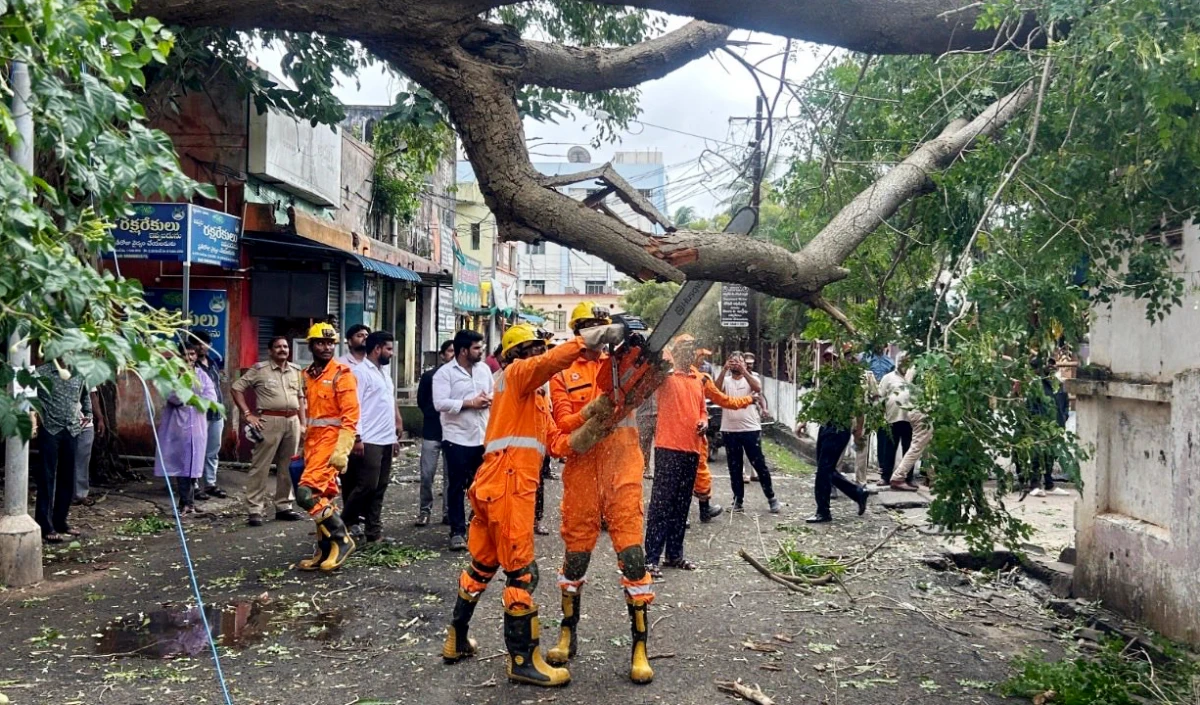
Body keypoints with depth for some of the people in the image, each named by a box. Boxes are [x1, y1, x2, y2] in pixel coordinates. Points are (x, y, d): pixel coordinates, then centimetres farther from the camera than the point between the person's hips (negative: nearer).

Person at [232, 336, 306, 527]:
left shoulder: (296, 371, 15)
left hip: (292, 421, 5)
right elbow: (237, 388, -1)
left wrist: (303, 424, 12)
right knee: (260, 467, -4)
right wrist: (248, 414, -7)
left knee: (288, 467, 10)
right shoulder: (260, 369, 0)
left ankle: (283, 507, 20)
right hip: (269, 421, -5)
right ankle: (254, 510, -1)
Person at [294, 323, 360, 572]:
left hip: (331, 439, -8)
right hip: (313, 440, 8)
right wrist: (305, 444, 21)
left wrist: (342, 450, -22)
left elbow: (350, 416, -14)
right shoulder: (307, 376, 14)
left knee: (306, 493, -18)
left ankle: (342, 540, -6)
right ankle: (325, 551, 19)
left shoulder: (342, 375, -9)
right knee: (323, 497, 11)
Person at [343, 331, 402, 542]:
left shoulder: (384, 373, 17)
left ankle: (373, 532, 13)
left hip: (386, 440, 8)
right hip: (369, 441, -8)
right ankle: (345, 522, 11)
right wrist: (356, 437, -20)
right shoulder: (361, 372, -9)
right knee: (367, 485, -7)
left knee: (379, 488, 8)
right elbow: (353, 406, -15)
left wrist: (395, 435, 18)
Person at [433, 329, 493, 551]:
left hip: (484, 437, 5)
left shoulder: (484, 369, 9)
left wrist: (489, 400, -7)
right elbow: (440, 403, -18)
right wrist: (470, 403, -16)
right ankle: (457, 531, 8)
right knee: (457, 486, 2)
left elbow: (494, 394, 17)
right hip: (457, 438, -5)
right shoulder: (445, 373, -8)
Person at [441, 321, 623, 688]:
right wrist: (597, 336, -29)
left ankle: (456, 640, 30)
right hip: (507, 486, -10)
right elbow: (552, 362, -22)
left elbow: (555, 443, 20)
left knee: (482, 565, 19)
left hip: (496, 487, 10)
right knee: (521, 572, -4)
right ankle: (523, 660, 2)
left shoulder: (531, 397, 26)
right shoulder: (515, 374, -1)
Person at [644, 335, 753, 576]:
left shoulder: (700, 379, 14)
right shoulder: (665, 374, -3)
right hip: (668, 447, -6)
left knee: (682, 505, 13)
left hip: (691, 448, 6)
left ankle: (675, 554, 23)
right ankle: (651, 558, -2)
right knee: (661, 503, -6)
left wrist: (704, 420, 5)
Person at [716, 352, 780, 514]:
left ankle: (771, 497, 13)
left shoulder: (751, 378, 4)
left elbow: (758, 388, -18)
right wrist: (724, 369, -21)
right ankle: (738, 499, 17)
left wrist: (743, 370, -24)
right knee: (734, 467, 8)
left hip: (751, 429, -2)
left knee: (759, 464, 2)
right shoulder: (726, 380, 7)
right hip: (729, 430, 2)